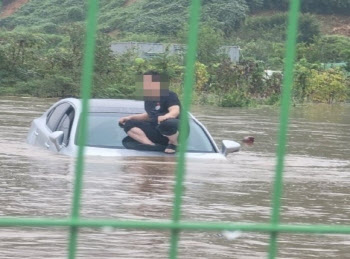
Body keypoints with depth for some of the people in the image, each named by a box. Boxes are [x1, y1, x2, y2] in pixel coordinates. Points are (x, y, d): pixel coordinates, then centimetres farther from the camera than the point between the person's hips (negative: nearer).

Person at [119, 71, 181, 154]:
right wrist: (131, 117, 16)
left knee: (167, 124, -44)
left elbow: (175, 111, -27)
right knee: (128, 124, -5)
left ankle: (173, 143, -9)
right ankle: (153, 146, -25)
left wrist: (164, 117, -48)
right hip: (157, 130, 8)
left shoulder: (169, 95, -10)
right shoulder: (148, 98, 13)